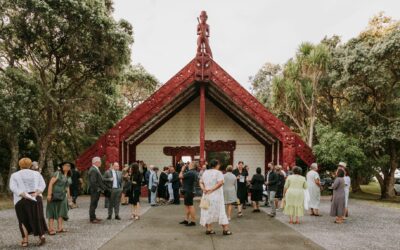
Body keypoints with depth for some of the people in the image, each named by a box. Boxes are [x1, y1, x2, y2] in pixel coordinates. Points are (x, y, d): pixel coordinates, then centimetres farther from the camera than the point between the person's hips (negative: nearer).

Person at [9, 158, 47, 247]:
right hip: (36, 199, 1)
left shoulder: (15, 175, 4)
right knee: (37, 218, 12)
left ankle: (25, 241, 8)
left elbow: (13, 187, -10)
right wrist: (36, 193, -14)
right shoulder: (36, 174, 10)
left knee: (24, 220, 12)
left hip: (21, 200, -1)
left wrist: (24, 195, -16)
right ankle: (42, 236, -3)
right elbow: (42, 185, -3)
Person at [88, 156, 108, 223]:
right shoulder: (93, 170, -19)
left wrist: (104, 187, 13)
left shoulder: (95, 169, 15)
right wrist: (98, 189, -18)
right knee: (93, 204, -2)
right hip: (94, 190, -10)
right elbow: (93, 182, -25)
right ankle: (92, 219, 4)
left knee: (94, 204, 16)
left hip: (96, 191, 10)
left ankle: (93, 217, 24)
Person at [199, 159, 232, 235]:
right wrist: (212, 189, -20)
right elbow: (220, 183, -23)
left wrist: (203, 189, -7)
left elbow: (201, 182, 9)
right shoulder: (218, 172, -10)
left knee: (208, 211, 11)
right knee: (220, 211, 0)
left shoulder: (205, 172, 11)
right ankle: (225, 229, 3)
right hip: (216, 196, -6)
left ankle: (208, 229, 13)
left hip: (207, 195, 6)